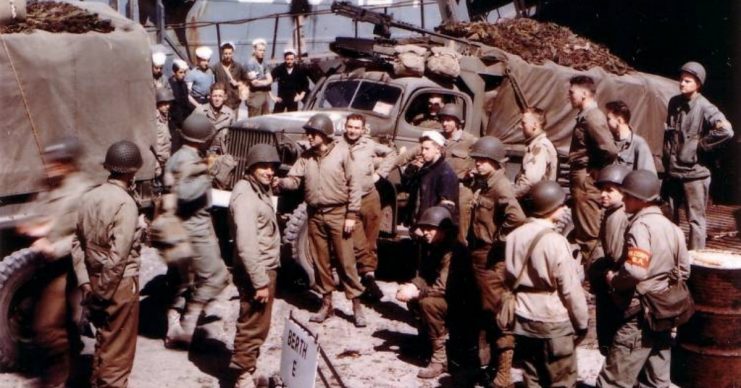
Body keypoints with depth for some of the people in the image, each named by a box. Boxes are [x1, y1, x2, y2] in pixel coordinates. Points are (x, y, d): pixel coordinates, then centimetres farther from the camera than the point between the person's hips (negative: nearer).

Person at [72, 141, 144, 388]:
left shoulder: (89, 197, 3)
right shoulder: (125, 203, -19)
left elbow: (77, 244, 4)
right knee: (118, 350, 6)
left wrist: (85, 283, 5)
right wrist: (104, 292, -15)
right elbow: (119, 255, -23)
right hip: (120, 284, -8)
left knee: (104, 340, 24)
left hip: (96, 280, 8)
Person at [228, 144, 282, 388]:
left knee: (258, 325, 20)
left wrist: (267, 275, 17)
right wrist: (260, 281, -25)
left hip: (266, 269, 10)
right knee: (253, 327, 0)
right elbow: (246, 245, -25)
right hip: (256, 272, -10)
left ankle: (247, 368, 34)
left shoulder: (261, 191, 13)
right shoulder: (246, 196, -19)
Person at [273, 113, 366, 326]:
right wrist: (280, 182, -22)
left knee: (346, 261, 0)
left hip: (338, 213, -4)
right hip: (315, 215, 5)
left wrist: (351, 215, -10)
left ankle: (356, 304, 10)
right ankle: (326, 303, 23)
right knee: (320, 261, 11)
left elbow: (353, 185, -7)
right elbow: (294, 179, 0)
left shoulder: (342, 152, -7)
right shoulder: (306, 156, 6)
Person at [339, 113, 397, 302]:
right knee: (358, 243, -6)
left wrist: (380, 173, 8)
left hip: (370, 197, 3)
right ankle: (368, 274, -2)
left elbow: (391, 154, 17)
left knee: (371, 241, 9)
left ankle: (369, 274, 19)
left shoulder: (370, 145, 4)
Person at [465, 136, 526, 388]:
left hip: (492, 259, -10)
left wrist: (499, 242, -22)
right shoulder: (482, 185, 11)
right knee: (486, 311, 19)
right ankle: (495, 361, 33)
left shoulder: (500, 186, -17)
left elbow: (516, 217, -33)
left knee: (496, 312, -5)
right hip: (479, 254, 10)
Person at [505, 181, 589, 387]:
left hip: (524, 320, 6)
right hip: (554, 322, -6)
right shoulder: (556, 241, -19)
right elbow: (571, 289, -15)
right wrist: (582, 322, -3)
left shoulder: (514, 236, -1)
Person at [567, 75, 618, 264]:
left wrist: (596, 170, -13)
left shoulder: (593, 117, -17)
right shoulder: (585, 116, 12)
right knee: (582, 232, 18)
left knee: (588, 234, -3)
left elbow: (610, 150, -28)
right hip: (581, 181, 10)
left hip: (586, 182, -10)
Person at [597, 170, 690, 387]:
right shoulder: (671, 227, 11)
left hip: (640, 314, -9)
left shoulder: (641, 225, -16)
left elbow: (635, 271, -27)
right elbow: (683, 271, 16)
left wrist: (613, 280, -10)